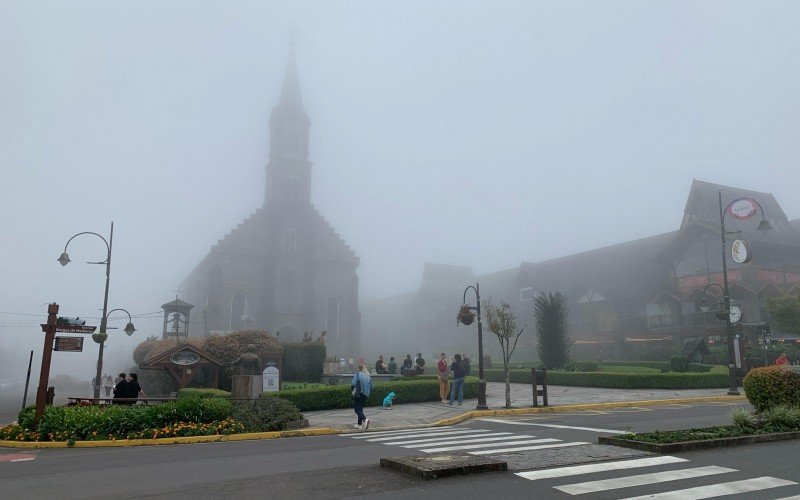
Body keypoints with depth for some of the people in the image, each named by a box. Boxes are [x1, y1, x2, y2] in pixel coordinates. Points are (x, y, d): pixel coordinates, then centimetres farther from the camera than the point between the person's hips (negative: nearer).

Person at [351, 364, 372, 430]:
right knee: (361, 408, 18)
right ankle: (359, 424, 20)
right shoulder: (368, 376, 7)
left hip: (358, 394, -6)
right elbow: (371, 387, 7)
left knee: (357, 409, 0)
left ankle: (365, 419, -24)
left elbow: (353, 384, -17)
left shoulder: (357, 374, -7)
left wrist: (352, 390, 2)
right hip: (366, 395, 6)